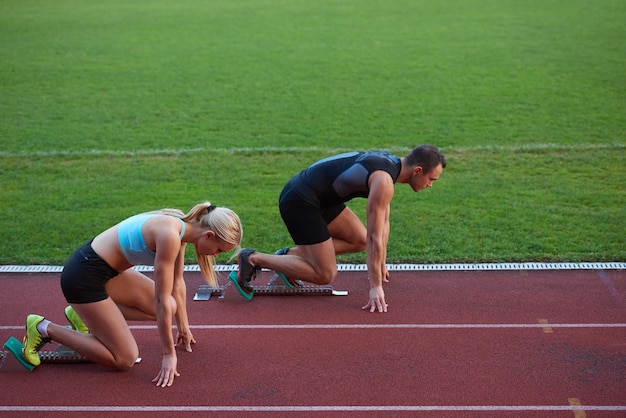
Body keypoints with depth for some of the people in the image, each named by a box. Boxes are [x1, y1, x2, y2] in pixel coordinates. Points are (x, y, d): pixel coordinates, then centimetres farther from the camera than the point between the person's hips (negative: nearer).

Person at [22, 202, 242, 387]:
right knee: (125, 359, -3)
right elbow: (162, 300, -22)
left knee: (168, 308, 11)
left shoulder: (180, 228, 1)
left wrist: (183, 326, 26)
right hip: (84, 275, -9)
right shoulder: (170, 235, -27)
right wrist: (169, 354, -13)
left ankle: (86, 316, 18)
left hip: (107, 268, 9)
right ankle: (44, 329, 4)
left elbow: (177, 283, 16)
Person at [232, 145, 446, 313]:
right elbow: (375, 236, -20)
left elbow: (383, 221, 18)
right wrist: (375, 286, -15)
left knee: (360, 240, 12)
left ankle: (289, 254, 14)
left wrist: (381, 264, 24)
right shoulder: (383, 181, -21)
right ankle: (253, 258, -3)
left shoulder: (390, 163, 8)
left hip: (316, 196, 10)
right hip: (299, 202, -10)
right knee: (325, 275, -5)